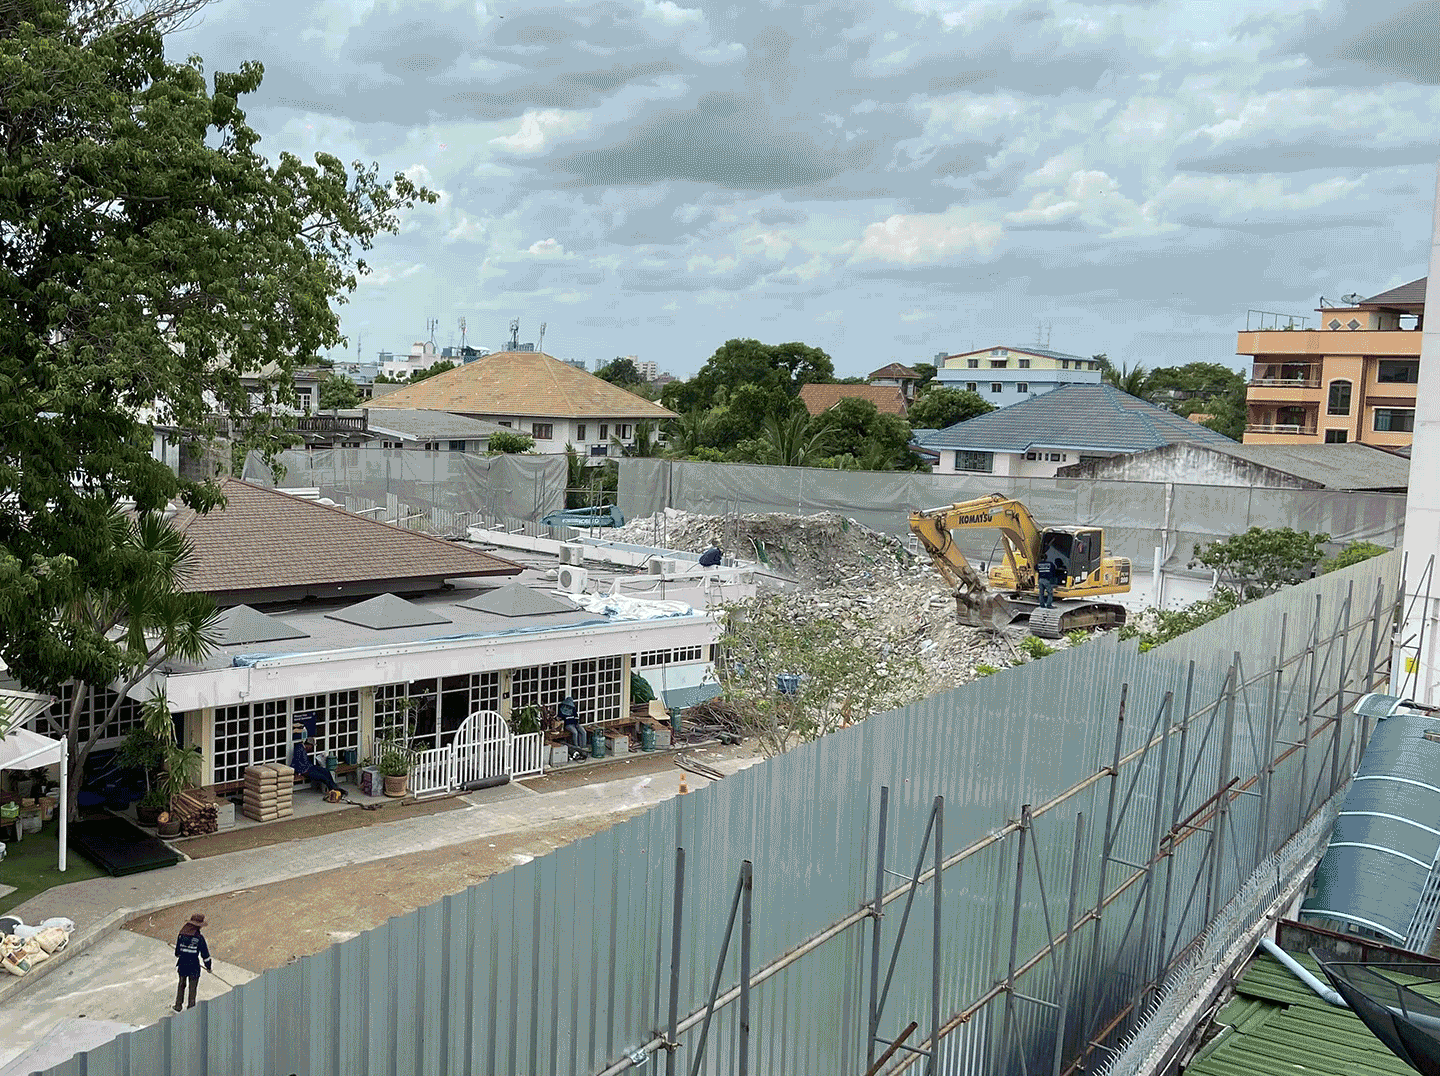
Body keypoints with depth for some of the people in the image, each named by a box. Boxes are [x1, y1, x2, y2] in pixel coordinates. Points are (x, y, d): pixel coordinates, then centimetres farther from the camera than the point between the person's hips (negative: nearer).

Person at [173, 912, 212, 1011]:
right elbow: (205, 954, -10)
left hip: (182, 964, 4)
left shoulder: (181, 935, -3)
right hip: (194, 966, -4)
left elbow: (177, 951, 8)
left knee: (181, 985, 23)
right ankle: (191, 1006, 19)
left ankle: (178, 1005, 31)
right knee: (193, 987, 11)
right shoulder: (199, 937, -15)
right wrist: (208, 966, 4)